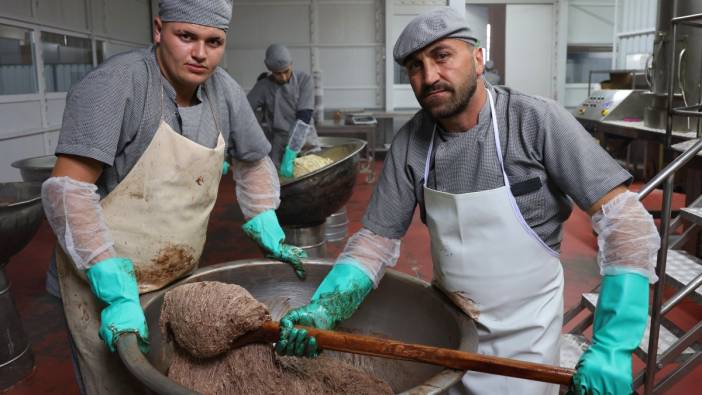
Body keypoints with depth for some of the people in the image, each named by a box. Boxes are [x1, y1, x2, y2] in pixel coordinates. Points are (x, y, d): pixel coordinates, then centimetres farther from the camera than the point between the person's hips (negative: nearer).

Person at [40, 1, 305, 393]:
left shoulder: (224, 91, -3)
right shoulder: (115, 83, -21)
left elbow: (254, 163, 13)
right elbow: (68, 189, -25)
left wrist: (272, 238, 8)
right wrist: (118, 294, -28)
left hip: (181, 278, 6)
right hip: (106, 279, -5)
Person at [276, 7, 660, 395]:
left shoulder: (537, 121, -20)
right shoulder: (409, 143, -10)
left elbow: (625, 219, -21)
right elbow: (377, 238, -6)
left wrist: (612, 346, -29)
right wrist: (325, 306, -23)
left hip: (521, 330, -3)